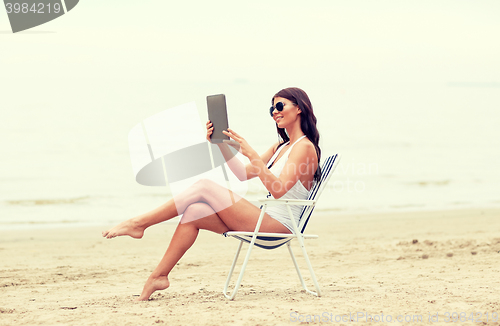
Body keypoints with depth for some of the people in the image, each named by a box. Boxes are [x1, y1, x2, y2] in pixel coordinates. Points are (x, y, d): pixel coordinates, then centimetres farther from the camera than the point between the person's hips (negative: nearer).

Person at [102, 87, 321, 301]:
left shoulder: (304, 147, -8)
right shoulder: (281, 147, 21)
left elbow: (278, 190, -20)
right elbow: (244, 174, 18)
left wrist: (251, 153, -24)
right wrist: (221, 143, 8)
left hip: (278, 225, -9)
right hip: (265, 222, 9)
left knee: (204, 188, -15)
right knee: (193, 212, -8)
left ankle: (140, 223, -6)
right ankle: (159, 276, -8)